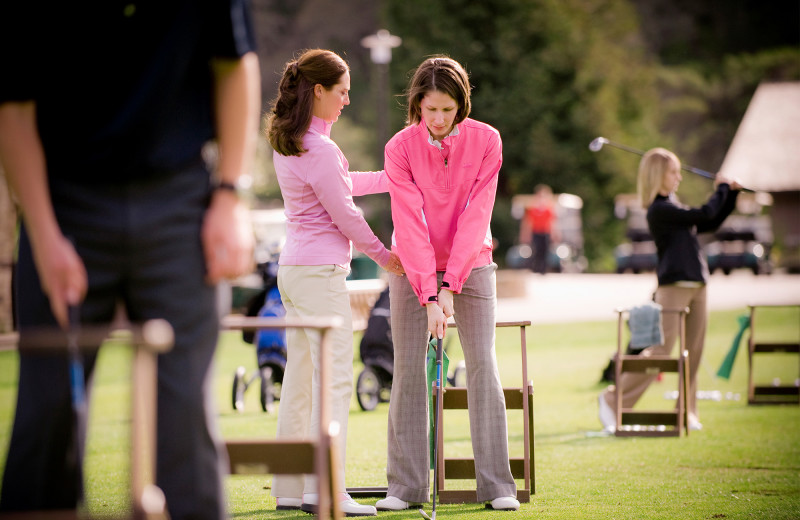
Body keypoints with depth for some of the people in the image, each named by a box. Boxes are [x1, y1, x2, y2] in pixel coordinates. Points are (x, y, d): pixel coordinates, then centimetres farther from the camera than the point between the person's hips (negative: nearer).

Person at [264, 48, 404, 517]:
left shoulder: (287, 143, 11)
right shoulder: (318, 149, -18)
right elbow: (344, 214, -13)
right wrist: (384, 255, 2)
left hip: (293, 270, 10)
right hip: (321, 272, -10)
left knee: (300, 380, 11)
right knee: (334, 380, -8)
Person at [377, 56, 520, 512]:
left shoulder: (486, 141, -12)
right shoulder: (400, 148, -13)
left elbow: (476, 218, -15)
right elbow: (410, 225, -18)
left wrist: (449, 287, -21)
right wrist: (429, 297, -25)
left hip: (471, 264, 0)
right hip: (414, 269, 0)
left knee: (483, 364, -7)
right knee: (408, 369, -3)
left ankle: (497, 484, -3)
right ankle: (406, 486, 2)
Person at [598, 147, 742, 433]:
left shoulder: (673, 206, 17)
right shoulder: (659, 210, -13)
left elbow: (710, 224, 24)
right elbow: (704, 215, -17)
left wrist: (731, 194, 17)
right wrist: (722, 188, -2)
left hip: (695, 286, 9)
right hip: (673, 286, -9)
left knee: (694, 351, 6)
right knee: (660, 350, -10)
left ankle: (688, 410, 12)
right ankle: (613, 399, -4)